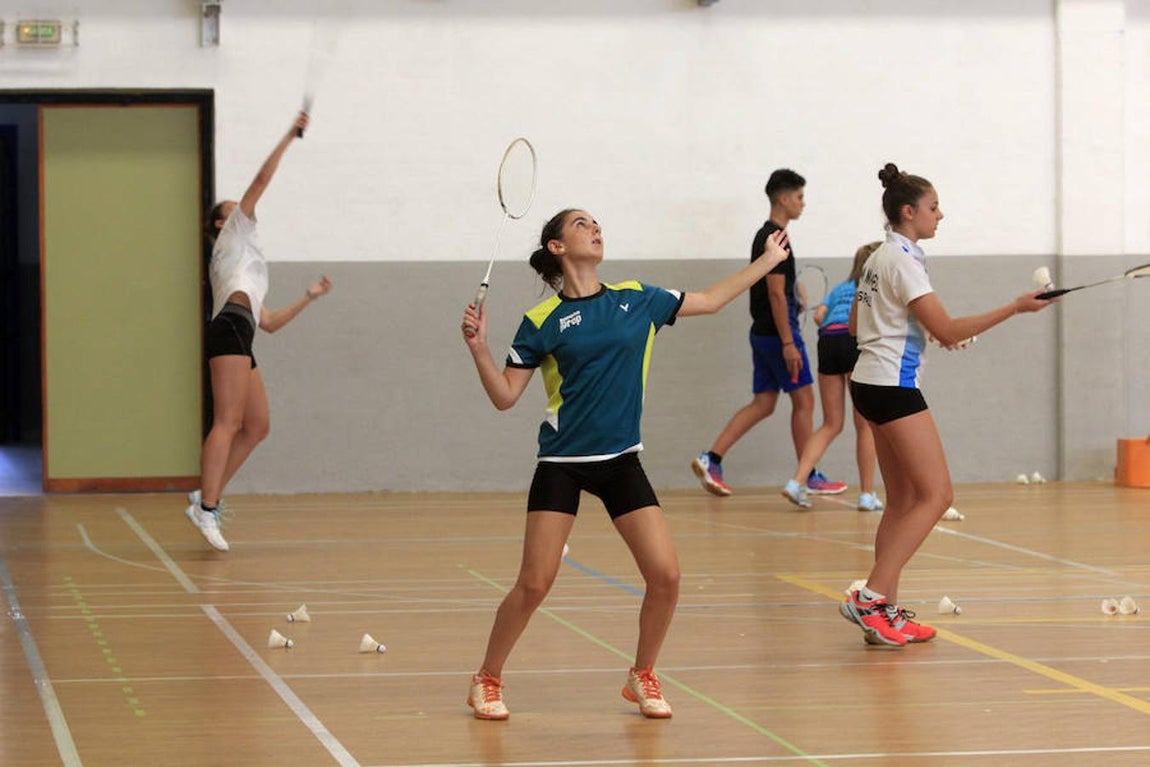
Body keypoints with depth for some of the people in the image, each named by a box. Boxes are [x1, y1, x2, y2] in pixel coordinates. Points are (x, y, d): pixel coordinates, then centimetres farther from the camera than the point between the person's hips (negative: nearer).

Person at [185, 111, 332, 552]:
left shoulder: (243, 264, 36)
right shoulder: (233, 233, 16)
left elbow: (269, 322, 33)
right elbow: (262, 179, 6)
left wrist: (309, 297, 34)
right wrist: (291, 136, 10)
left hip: (239, 339, 9)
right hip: (229, 329, -9)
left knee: (257, 426, 7)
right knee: (228, 423, -17)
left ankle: (207, 497, 5)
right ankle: (207, 509, -24)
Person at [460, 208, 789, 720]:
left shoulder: (636, 300, 7)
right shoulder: (543, 321, -3)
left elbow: (708, 300, 19)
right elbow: (505, 396, -2)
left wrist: (770, 259, 22)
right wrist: (479, 348, -17)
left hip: (621, 461, 3)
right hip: (562, 462, -3)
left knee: (665, 576, -7)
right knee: (534, 585, -8)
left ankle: (642, 678, 14)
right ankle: (487, 681, 12)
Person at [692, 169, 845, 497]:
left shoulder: (764, 236, 15)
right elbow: (776, 292, -20)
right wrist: (788, 342, -21)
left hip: (762, 332, 9)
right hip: (778, 333, -9)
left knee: (763, 403, 8)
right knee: (803, 400, 1)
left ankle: (711, 459, 0)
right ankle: (809, 477, 8)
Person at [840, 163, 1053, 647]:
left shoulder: (880, 258, 14)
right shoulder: (903, 261, -15)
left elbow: (855, 325, 23)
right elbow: (948, 331, -19)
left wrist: (914, 329, 22)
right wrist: (1016, 308, -17)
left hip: (871, 383, 10)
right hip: (893, 385, -10)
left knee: (903, 501, 11)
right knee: (936, 495, -10)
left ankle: (885, 612, 8)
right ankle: (871, 598, -16)